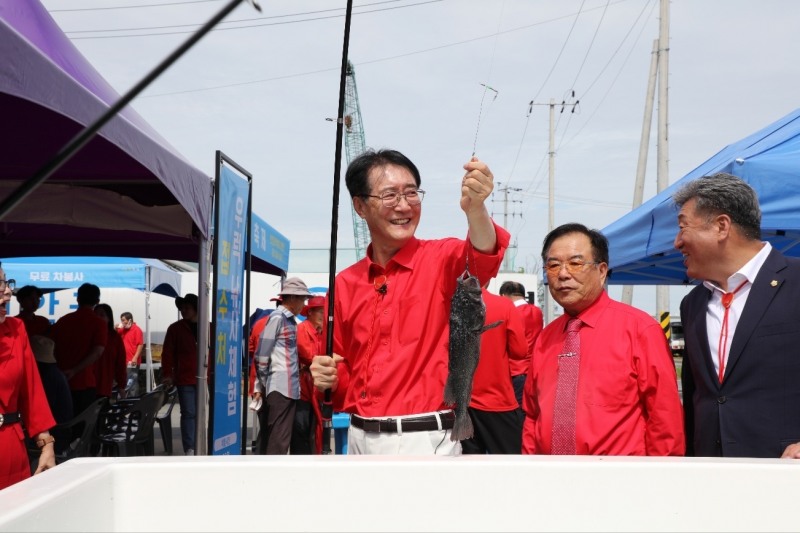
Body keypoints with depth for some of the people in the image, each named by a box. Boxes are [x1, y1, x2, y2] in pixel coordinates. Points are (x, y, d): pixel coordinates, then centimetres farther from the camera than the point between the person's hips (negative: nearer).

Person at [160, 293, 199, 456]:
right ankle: (189, 449, 0)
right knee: (188, 413, -3)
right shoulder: (175, 328, 3)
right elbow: (167, 353, 1)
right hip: (185, 380, -2)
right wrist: (167, 375, -6)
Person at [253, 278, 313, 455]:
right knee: (278, 442, -7)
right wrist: (261, 384, -3)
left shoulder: (290, 319, 16)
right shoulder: (277, 317, -9)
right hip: (281, 388, -8)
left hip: (289, 388, 8)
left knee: (275, 439, 12)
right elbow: (262, 354, -10)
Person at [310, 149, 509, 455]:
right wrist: (328, 379, -5)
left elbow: (480, 260, -31)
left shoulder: (441, 259, -7)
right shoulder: (346, 283, 5)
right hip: (359, 438, 4)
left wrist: (474, 208, -49)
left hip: (424, 439, -4)